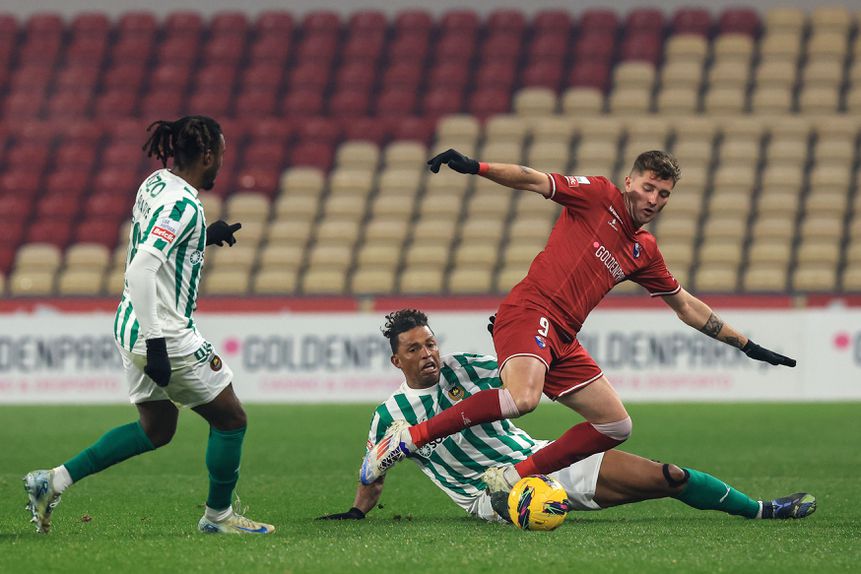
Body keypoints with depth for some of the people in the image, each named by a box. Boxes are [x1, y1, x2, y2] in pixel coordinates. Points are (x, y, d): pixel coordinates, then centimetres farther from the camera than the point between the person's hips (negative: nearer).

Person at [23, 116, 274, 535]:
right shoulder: (182, 204, -21)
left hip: (132, 327, 10)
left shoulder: (155, 185, 7)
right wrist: (156, 343, -30)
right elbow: (141, 268, -30)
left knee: (156, 428, 20)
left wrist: (205, 236, 16)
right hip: (165, 333, -10)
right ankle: (218, 515, 21)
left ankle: (53, 482, 14)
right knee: (230, 418, 7)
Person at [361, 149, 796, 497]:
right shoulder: (598, 196, 4)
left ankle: (513, 478, 2)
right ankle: (410, 436, -24)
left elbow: (686, 305, 30)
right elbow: (535, 181, -5)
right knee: (522, 398, -34)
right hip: (531, 312, -8)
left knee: (617, 426, 3)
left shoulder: (645, 252, 21)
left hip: (563, 341, 8)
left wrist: (745, 345, 31)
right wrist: (475, 167, -20)